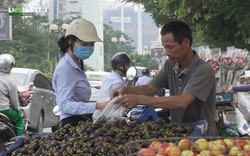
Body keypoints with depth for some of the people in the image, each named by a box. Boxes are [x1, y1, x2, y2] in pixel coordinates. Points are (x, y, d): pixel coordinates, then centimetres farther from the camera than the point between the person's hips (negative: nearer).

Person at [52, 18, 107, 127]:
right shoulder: (65, 69, -14)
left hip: (82, 122, 9)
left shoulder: (78, 65, 16)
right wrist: (97, 106, -35)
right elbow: (65, 105, -26)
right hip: (73, 123, -9)